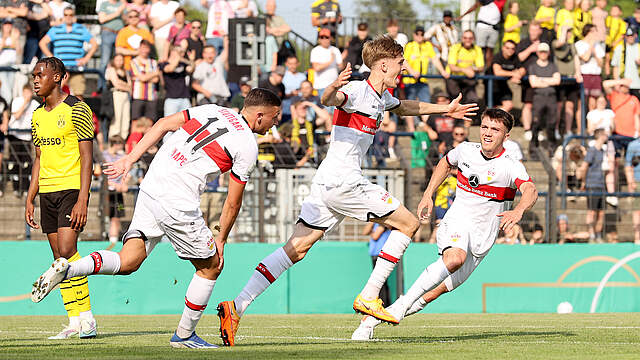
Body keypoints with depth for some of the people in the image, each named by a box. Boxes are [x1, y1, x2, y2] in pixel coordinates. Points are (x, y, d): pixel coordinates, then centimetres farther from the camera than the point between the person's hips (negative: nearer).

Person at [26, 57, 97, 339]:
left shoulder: (77, 110, -8)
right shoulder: (38, 116, 14)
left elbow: (87, 157, -11)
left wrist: (82, 200, -18)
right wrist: (30, 199, 15)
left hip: (72, 189, -7)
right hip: (47, 192, 7)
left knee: (67, 250, -18)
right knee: (59, 257, 3)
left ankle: (86, 317, -11)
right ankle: (75, 322, 5)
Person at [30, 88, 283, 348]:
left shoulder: (212, 111, 16)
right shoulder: (248, 147, -1)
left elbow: (163, 124, 10)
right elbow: (233, 203, 1)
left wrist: (130, 159, 11)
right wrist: (221, 239, 14)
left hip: (150, 188, 6)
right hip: (179, 204, -6)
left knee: (128, 262, 6)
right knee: (210, 267, 14)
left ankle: (66, 269, -16)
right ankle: (184, 335, 20)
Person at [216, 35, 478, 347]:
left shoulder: (382, 97, 18)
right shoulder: (358, 91, -12)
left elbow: (403, 107, 42)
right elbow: (328, 100, -33)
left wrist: (445, 109, 46)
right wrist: (335, 87, -56)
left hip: (327, 182, 9)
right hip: (343, 181, -9)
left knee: (297, 248, 2)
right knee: (407, 224, 1)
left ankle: (237, 306, -8)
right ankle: (369, 297, -1)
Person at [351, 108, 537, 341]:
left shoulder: (512, 168, -11)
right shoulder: (466, 150, 1)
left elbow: (530, 191, -32)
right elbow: (445, 164, 25)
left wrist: (518, 211, -53)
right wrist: (428, 195, 17)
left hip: (481, 239, 0)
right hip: (456, 223, 0)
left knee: (435, 292, -2)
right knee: (455, 258, -36)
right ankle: (404, 303, -36)